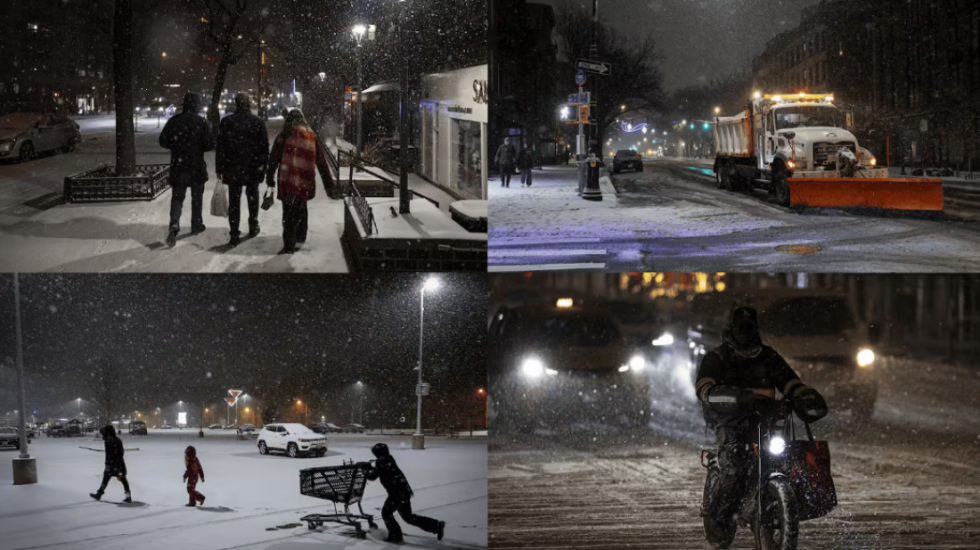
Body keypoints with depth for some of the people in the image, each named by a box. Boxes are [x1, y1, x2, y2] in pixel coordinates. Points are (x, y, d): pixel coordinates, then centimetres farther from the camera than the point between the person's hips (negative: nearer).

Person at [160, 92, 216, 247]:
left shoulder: (174, 121, -4)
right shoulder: (201, 122, -11)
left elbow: (163, 141, -1)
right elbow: (210, 143, -13)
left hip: (178, 165, 1)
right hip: (196, 166, -1)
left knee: (177, 196, 4)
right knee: (197, 196, 15)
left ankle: (174, 224, -18)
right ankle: (196, 225, 24)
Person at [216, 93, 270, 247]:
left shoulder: (226, 122, -4)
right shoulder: (258, 122, -4)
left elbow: (220, 147, -3)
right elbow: (265, 146, -2)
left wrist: (220, 168, 3)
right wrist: (264, 165, 8)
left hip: (232, 168, -1)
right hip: (253, 168, 1)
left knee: (234, 201, 1)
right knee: (252, 197, 20)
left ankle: (234, 234, -4)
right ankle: (253, 226, 30)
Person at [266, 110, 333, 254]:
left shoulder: (283, 137, -1)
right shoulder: (311, 137, 7)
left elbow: (273, 159, -2)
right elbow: (321, 161, 11)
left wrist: (269, 177, 5)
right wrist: (328, 180, 15)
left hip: (287, 181, -3)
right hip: (306, 181, 3)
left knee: (289, 211, -3)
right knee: (301, 207, 25)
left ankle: (289, 244, -8)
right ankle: (301, 236, 35)